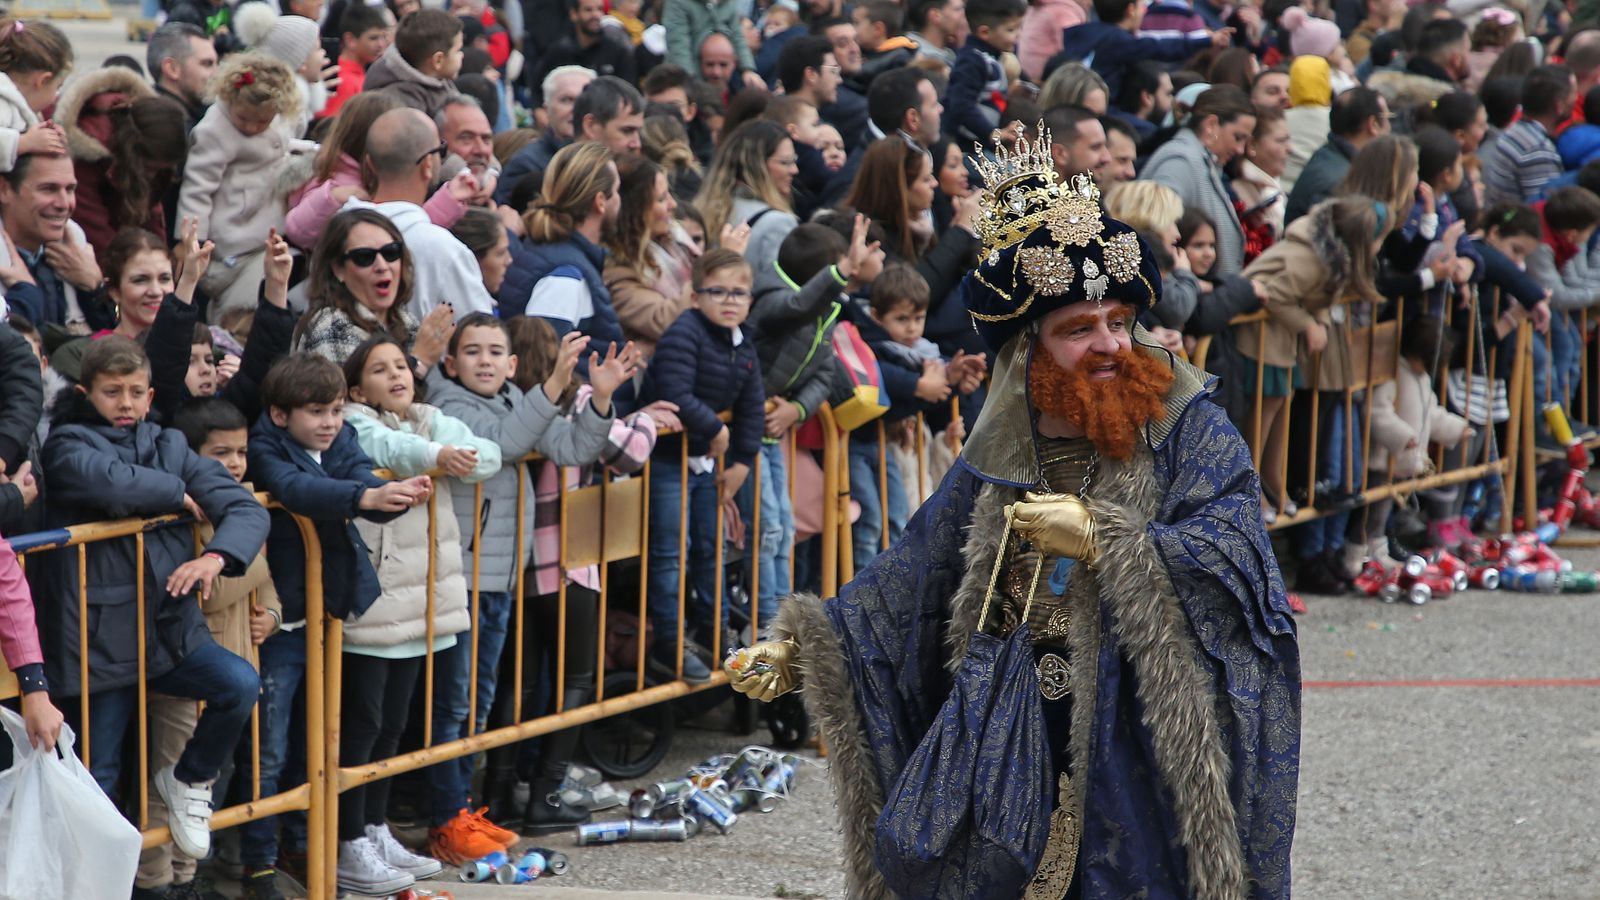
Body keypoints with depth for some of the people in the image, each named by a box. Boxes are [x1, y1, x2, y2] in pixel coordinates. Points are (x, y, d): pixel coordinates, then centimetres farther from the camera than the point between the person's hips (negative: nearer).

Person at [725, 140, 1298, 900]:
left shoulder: (1188, 432, -2)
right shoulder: (1001, 453, 10)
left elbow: (1233, 558, -15)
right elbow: (905, 585, 12)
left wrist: (1101, 538, -19)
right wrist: (797, 654, 4)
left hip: (1141, 746, -3)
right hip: (1015, 750, 3)